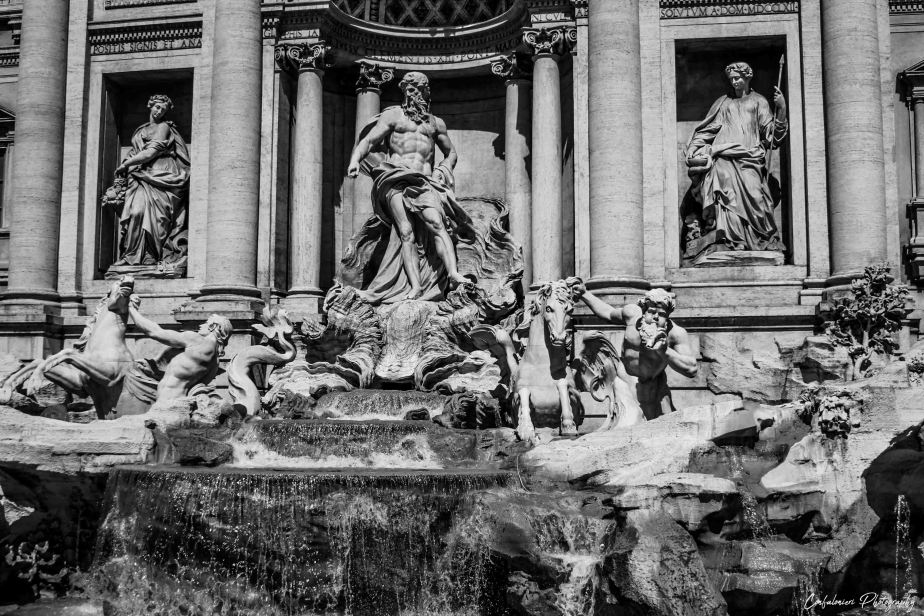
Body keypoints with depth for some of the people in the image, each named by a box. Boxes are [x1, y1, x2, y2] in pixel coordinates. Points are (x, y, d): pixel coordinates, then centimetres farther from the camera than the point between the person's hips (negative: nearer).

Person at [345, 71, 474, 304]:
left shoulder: (436, 123, 26)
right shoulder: (392, 115, 17)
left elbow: (451, 153, 36)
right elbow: (368, 141, 6)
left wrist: (443, 171, 14)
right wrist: (355, 160, -14)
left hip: (425, 182, 2)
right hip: (395, 179, -2)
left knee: (436, 223, -25)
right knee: (406, 232, -20)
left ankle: (453, 274, -42)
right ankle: (415, 288, -31)